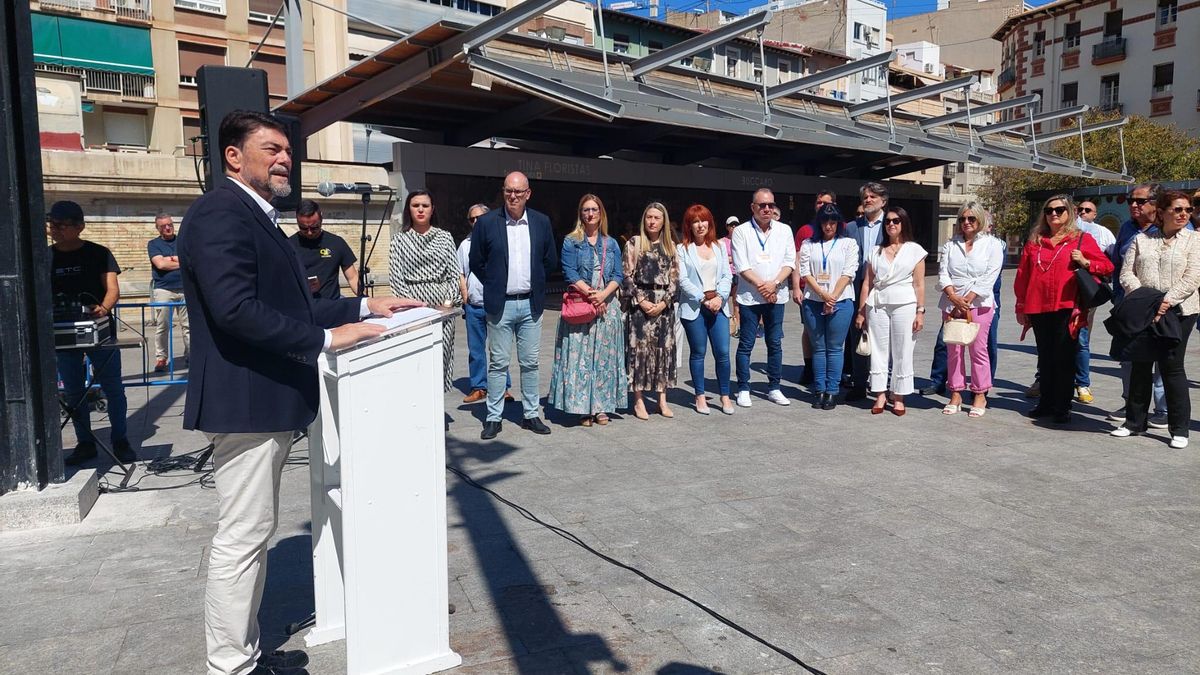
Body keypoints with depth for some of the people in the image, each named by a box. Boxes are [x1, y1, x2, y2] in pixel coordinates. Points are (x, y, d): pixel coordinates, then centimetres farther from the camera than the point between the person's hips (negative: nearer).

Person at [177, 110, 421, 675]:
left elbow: (287, 306, 18)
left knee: (252, 534, 17)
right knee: (241, 538, -2)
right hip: (244, 402, -11)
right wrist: (326, 338, -24)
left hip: (267, 403, 11)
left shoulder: (256, 216, 18)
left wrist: (364, 306, 10)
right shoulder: (220, 212, -14)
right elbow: (235, 309, -26)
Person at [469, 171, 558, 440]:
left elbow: (550, 260, 13)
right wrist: (494, 287, 5)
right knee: (498, 364, 3)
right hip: (500, 305, -2)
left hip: (531, 304, 2)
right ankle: (493, 418, 11)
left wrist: (534, 285, 10)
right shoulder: (486, 222, -4)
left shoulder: (541, 222, 3)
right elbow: (476, 262, 4)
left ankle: (530, 415, 20)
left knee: (530, 363, 9)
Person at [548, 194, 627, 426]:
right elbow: (570, 273, -5)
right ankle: (582, 407, 0)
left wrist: (603, 294, -12)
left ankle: (601, 406, 9)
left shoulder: (611, 244, 13)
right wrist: (590, 294, -15)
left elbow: (618, 275, 5)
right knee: (579, 355, -5)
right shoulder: (571, 242, 4)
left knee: (604, 355, 3)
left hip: (607, 305, 3)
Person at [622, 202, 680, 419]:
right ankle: (638, 401, 4)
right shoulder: (634, 243, 1)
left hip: (664, 305, 3)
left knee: (664, 348, 4)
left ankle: (662, 400, 12)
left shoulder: (670, 246, 10)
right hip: (639, 304, -3)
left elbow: (674, 278, 7)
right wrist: (642, 301, -11)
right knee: (639, 348, -4)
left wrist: (664, 302, -6)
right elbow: (627, 276, -3)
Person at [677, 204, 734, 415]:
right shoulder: (683, 249, 2)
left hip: (718, 305, 3)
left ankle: (725, 396, 10)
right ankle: (700, 396, 15)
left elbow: (727, 276, 8)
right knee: (698, 353, 4)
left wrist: (720, 297, -8)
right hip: (694, 307, -3)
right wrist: (703, 299, -13)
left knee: (723, 352, -2)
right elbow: (683, 280, -5)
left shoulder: (719, 248, 14)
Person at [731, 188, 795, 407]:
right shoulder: (741, 231, -1)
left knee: (775, 343, 8)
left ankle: (774, 388, 18)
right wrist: (761, 285, -13)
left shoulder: (784, 230, 8)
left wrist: (774, 284, -12)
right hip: (749, 296, -3)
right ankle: (743, 389, 9)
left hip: (776, 296, 3)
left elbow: (789, 261, 3)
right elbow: (741, 266, -7)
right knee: (746, 344, 1)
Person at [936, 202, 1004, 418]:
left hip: (979, 304, -3)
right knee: (953, 349, 4)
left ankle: (980, 395, 5)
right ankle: (956, 395, 11)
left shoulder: (992, 244, 3)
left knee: (978, 348, -3)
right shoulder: (950, 245, 13)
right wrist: (954, 297, -12)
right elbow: (943, 273, 4)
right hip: (952, 304, 3)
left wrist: (967, 300, -12)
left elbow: (989, 277, -6)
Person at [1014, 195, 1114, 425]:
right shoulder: (1034, 242, 12)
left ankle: (1062, 408, 8)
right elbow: (1022, 275, 12)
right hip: (1038, 309, 3)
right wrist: (1021, 307, 10)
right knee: (1045, 358, 11)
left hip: (1067, 309, -3)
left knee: (1064, 359, 1)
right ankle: (1046, 403, 21)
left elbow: (1107, 266, 4)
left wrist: (1085, 263, -15)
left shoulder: (1082, 239, 3)